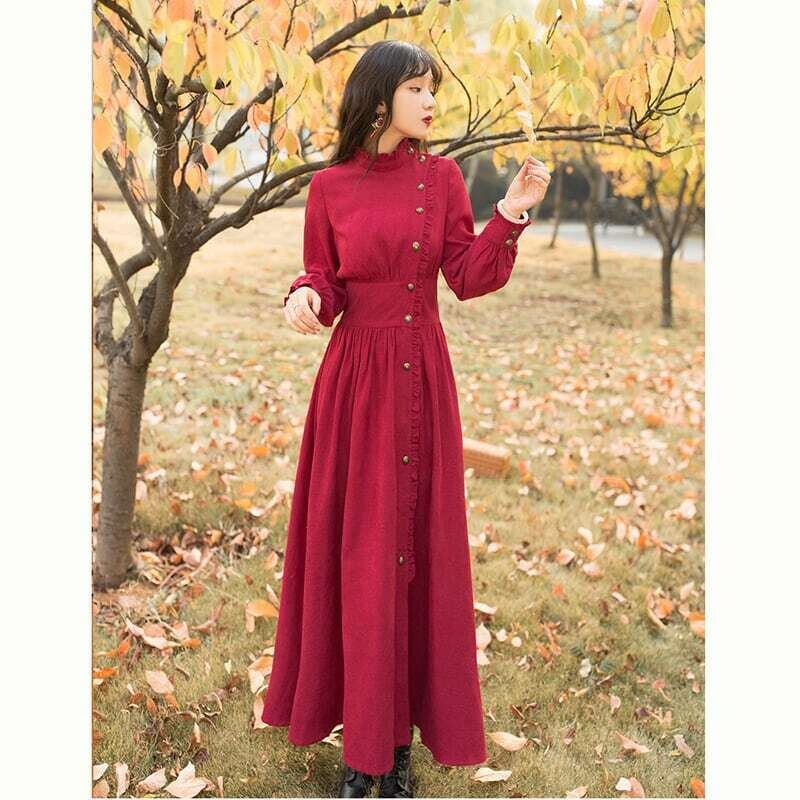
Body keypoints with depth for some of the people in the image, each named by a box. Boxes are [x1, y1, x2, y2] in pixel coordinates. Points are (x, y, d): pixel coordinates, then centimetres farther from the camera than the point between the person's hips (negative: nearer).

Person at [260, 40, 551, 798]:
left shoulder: (442, 176, 4)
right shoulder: (330, 186, 1)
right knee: (355, 551, 4)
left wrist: (509, 216, -13)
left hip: (421, 376, 1)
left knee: (415, 545, 3)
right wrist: (305, 296, -17)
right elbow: (324, 280, 4)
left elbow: (467, 277, 0)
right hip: (354, 375, -1)